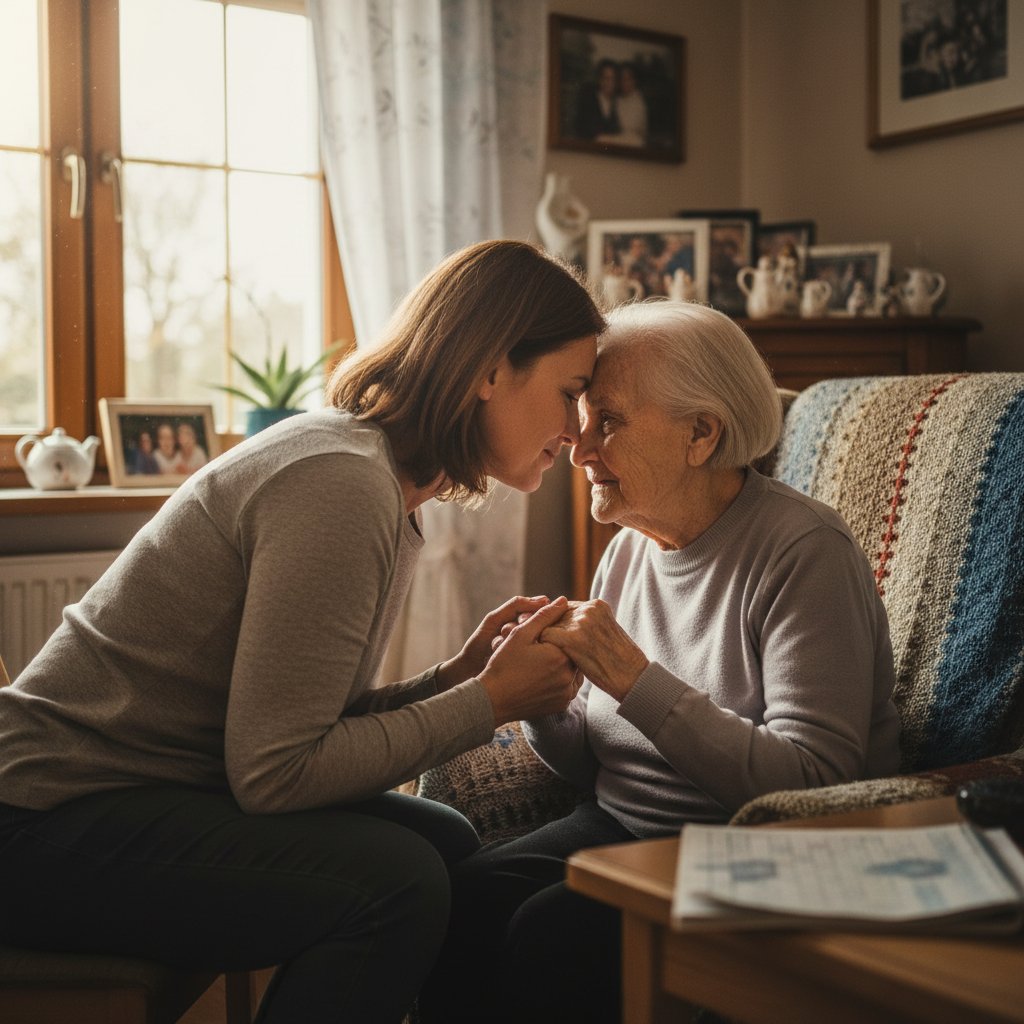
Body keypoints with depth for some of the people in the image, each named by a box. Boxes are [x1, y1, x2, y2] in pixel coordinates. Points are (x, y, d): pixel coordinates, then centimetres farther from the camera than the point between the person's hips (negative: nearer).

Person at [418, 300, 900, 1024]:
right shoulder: (629, 550, 8)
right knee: (459, 901, -20)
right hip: (622, 830, 6)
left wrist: (632, 678, -27)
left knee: (551, 935, -28)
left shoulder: (804, 551, -14)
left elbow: (812, 782, -23)